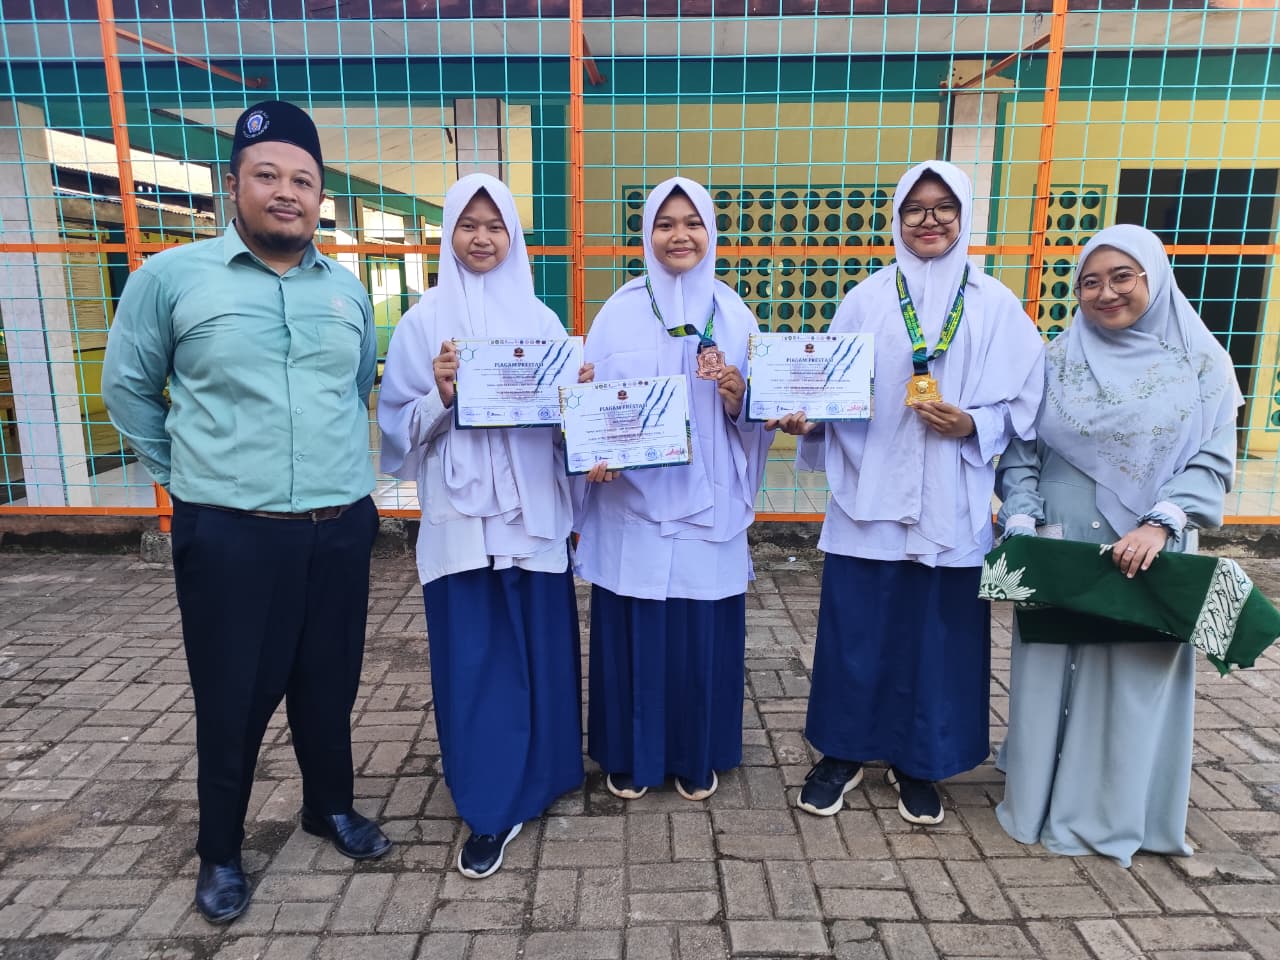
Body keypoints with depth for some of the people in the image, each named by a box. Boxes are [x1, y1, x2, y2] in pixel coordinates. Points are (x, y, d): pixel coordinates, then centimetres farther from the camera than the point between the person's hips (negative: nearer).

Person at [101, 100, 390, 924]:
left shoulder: (348, 290, 8)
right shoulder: (171, 277, -3)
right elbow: (127, 387, 7)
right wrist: (183, 474, 7)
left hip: (341, 529, 3)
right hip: (230, 535, -3)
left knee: (329, 686, 16)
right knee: (233, 699, 9)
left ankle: (332, 807, 40)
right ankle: (221, 851, 32)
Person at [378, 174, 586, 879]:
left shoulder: (540, 319, 7)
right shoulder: (424, 322, 2)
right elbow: (400, 426, 0)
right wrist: (440, 397, -18)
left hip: (532, 512, 2)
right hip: (461, 516, -2)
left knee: (539, 647, 10)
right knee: (474, 655, 3)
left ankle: (533, 774, 32)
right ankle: (491, 806, 16)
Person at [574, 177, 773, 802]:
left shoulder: (734, 314, 4)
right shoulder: (619, 312, 0)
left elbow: (752, 419, 5)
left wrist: (736, 396, -16)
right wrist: (593, 456, -17)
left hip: (707, 504, 1)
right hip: (632, 502, -1)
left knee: (704, 633, 9)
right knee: (633, 631, 7)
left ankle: (698, 756, 31)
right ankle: (629, 756, 29)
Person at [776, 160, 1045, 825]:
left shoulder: (997, 306, 5)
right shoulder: (865, 300, 4)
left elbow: (1023, 404, 4)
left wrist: (972, 425, -14)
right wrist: (806, 417, -18)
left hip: (951, 505, 1)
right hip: (868, 497, 0)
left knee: (938, 635, 9)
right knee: (853, 631, 6)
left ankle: (917, 763, 29)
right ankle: (842, 753, 26)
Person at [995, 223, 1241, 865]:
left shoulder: (1202, 362, 1)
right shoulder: (1057, 359, 3)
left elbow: (1213, 460, -4)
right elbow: (1021, 452, 1)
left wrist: (1160, 525, -19)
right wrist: (1022, 524, -13)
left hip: (1149, 555, 0)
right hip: (1058, 553, 1)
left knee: (1139, 678, 7)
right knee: (1051, 673, 8)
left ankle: (1118, 813, 25)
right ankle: (1043, 800, 25)